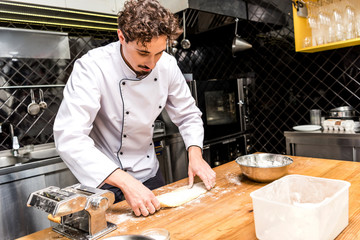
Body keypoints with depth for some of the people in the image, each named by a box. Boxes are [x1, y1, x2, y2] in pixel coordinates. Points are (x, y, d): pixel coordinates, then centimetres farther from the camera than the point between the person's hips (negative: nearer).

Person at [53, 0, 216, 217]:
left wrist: (195, 154, -16)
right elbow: (69, 138, -34)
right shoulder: (92, 67, -26)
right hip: (106, 180, -4)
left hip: (150, 175, 5)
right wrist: (125, 182, -41)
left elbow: (188, 115, 0)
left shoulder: (167, 65, -11)